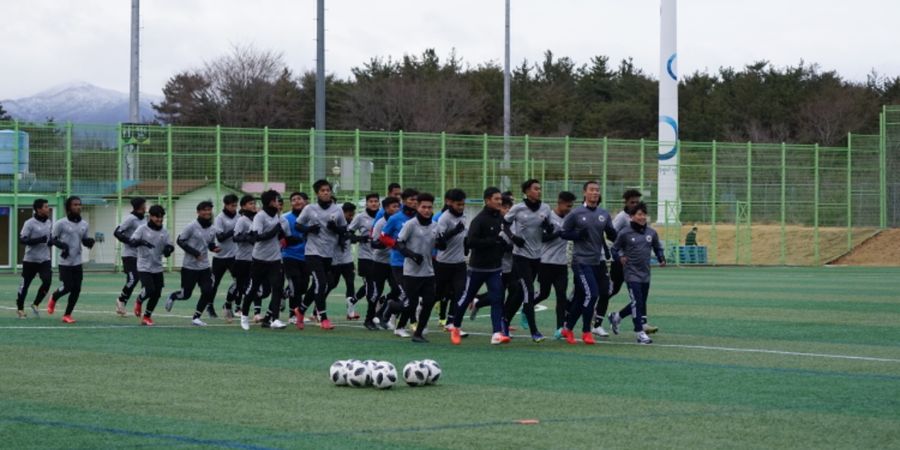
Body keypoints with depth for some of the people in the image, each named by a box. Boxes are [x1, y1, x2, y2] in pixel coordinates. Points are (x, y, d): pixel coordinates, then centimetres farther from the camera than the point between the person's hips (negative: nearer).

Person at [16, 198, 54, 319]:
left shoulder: (49, 223, 6)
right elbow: (22, 240, -16)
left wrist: (52, 241, -3)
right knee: (25, 284, 7)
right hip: (30, 259, -4)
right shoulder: (30, 223, -13)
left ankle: (35, 304, 7)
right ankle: (20, 308, 24)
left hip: (45, 259, 5)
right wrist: (38, 240, -26)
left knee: (47, 281, -12)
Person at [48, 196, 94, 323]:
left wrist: (90, 241, -6)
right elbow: (53, 239, -2)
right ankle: (53, 298, 24)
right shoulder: (61, 223, -8)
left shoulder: (84, 224, 8)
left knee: (76, 289, -1)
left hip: (77, 263, 5)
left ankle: (67, 315, 11)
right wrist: (62, 245, -21)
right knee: (67, 287, -9)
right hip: (65, 262, -5)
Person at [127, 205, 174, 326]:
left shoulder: (164, 232, 5)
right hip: (144, 267, -5)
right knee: (149, 290, -18)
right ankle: (139, 301, 16)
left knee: (157, 293, 3)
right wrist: (141, 242, -35)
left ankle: (147, 316, 21)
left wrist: (168, 249, -17)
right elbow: (131, 242, -15)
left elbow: (170, 245, 7)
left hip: (157, 268, 5)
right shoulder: (143, 229, -7)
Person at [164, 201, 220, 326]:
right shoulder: (192, 226, -12)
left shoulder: (212, 229, 4)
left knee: (208, 292, -9)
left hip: (204, 267, 5)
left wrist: (215, 248, -6)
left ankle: (196, 318, 6)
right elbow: (180, 241, -10)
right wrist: (194, 252, -19)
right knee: (186, 294, 2)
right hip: (189, 266, -5)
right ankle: (172, 297, 38)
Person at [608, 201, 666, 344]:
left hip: (645, 274, 5)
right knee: (637, 302, -12)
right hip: (632, 274, -5)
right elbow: (614, 249, 6)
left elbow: (658, 248, 18)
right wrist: (620, 258, -11)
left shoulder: (651, 232, 4)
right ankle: (639, 332, -5)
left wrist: (662, 259, 2)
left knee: (641, 303, 13)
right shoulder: (625, 233, -7)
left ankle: (616, 318, 35)